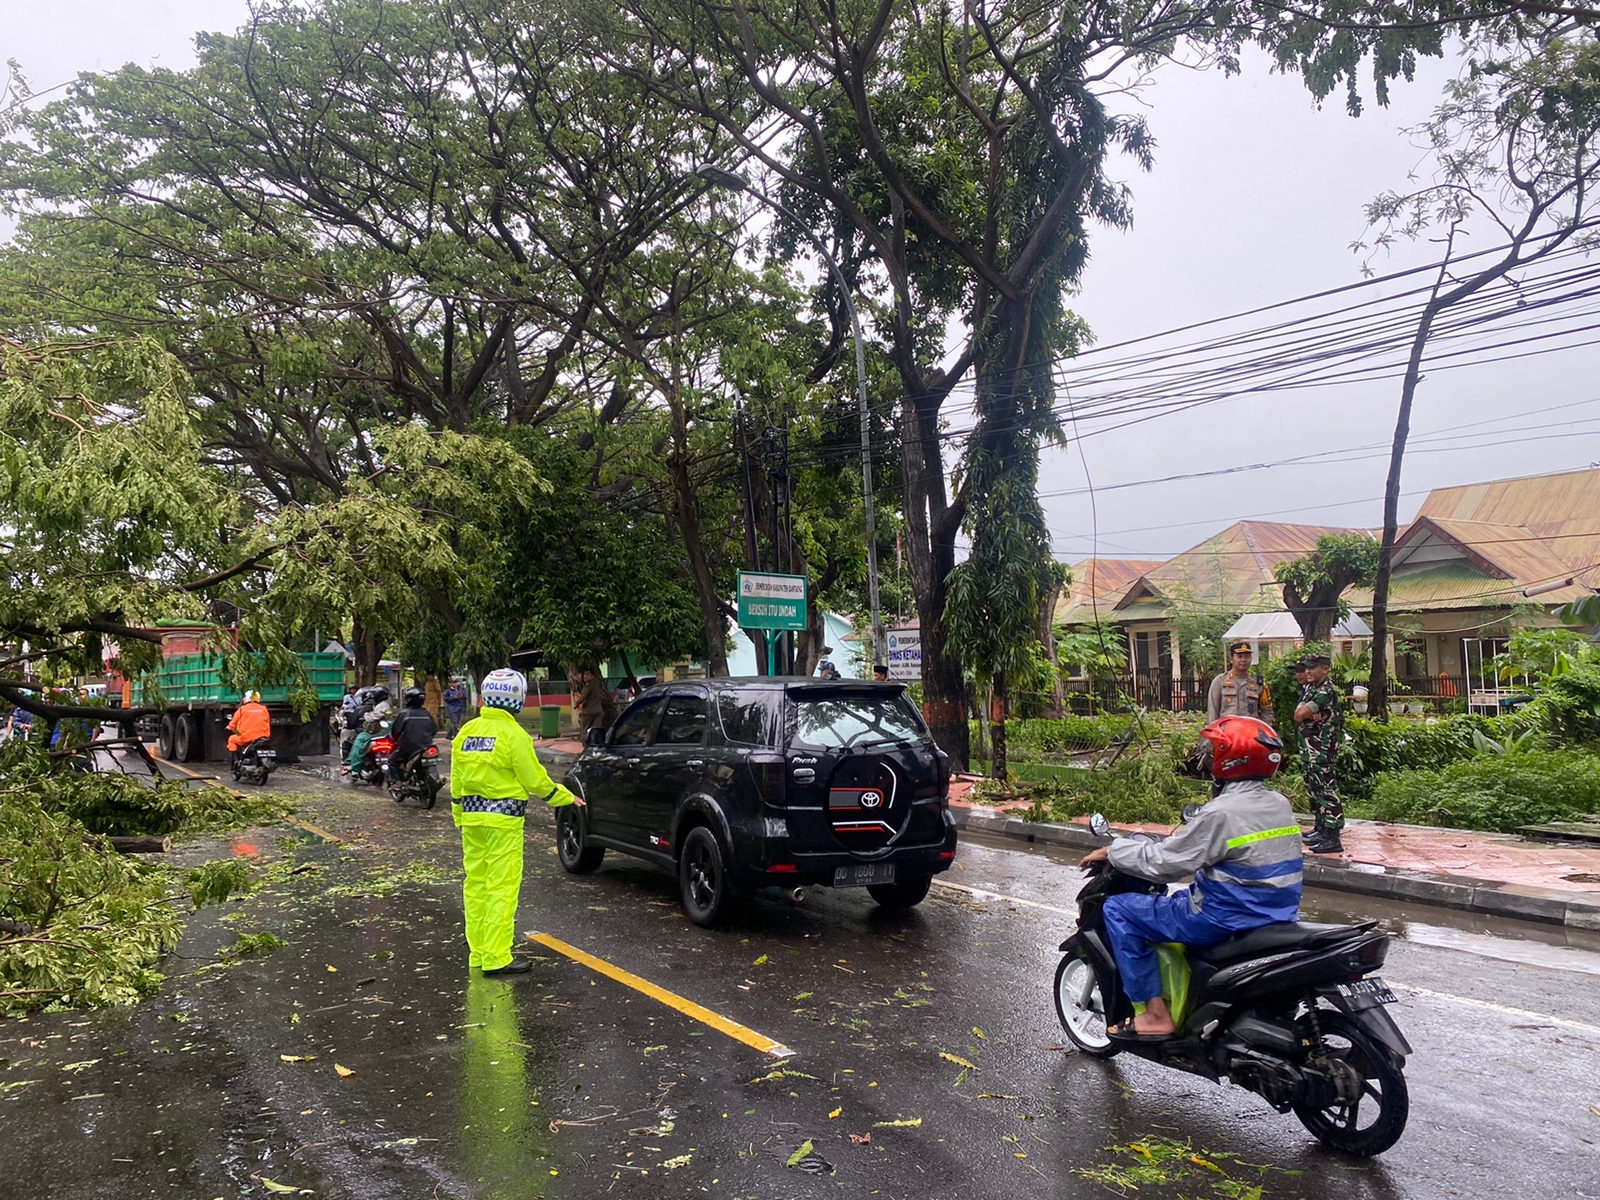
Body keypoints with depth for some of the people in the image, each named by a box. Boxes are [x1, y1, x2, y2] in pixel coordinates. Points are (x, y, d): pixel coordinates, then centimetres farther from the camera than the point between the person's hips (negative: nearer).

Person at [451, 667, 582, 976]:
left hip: (471, 817, 7)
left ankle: (477, 953, 21)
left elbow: (456, 781, 13)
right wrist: (564, 798, 6)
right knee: (502, 887, -4)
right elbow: (535, 779, -9)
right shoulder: (513, 734, -13)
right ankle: (496, 958, -4)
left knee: (475, 884, 13)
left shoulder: (466, 732, 8)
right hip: (503, 819, -7)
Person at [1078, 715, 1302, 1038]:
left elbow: (1162, 863, -18)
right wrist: (1187, 835, 25)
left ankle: (1155, 1014, -1)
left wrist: (1112, 851, -5)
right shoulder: (1280, 805, 4)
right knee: (1181, 898, 35)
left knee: (1118, 909, -1)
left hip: (1229, 921, -9)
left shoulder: (1223, 812, -22)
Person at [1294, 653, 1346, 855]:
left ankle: (1333, 838, -10)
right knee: (1314, 790, 16)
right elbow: (1298, 714, 8)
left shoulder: (1327, 692, -16)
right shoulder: (1309, 689, 15)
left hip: (1322, 751, -10)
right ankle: (1320, 829, 27)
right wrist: (1310, 714, -11)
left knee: (1327, 791, -9)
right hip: (1308, 749, 10)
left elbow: (1300, 714, -22)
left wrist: (1306, 711, -2)